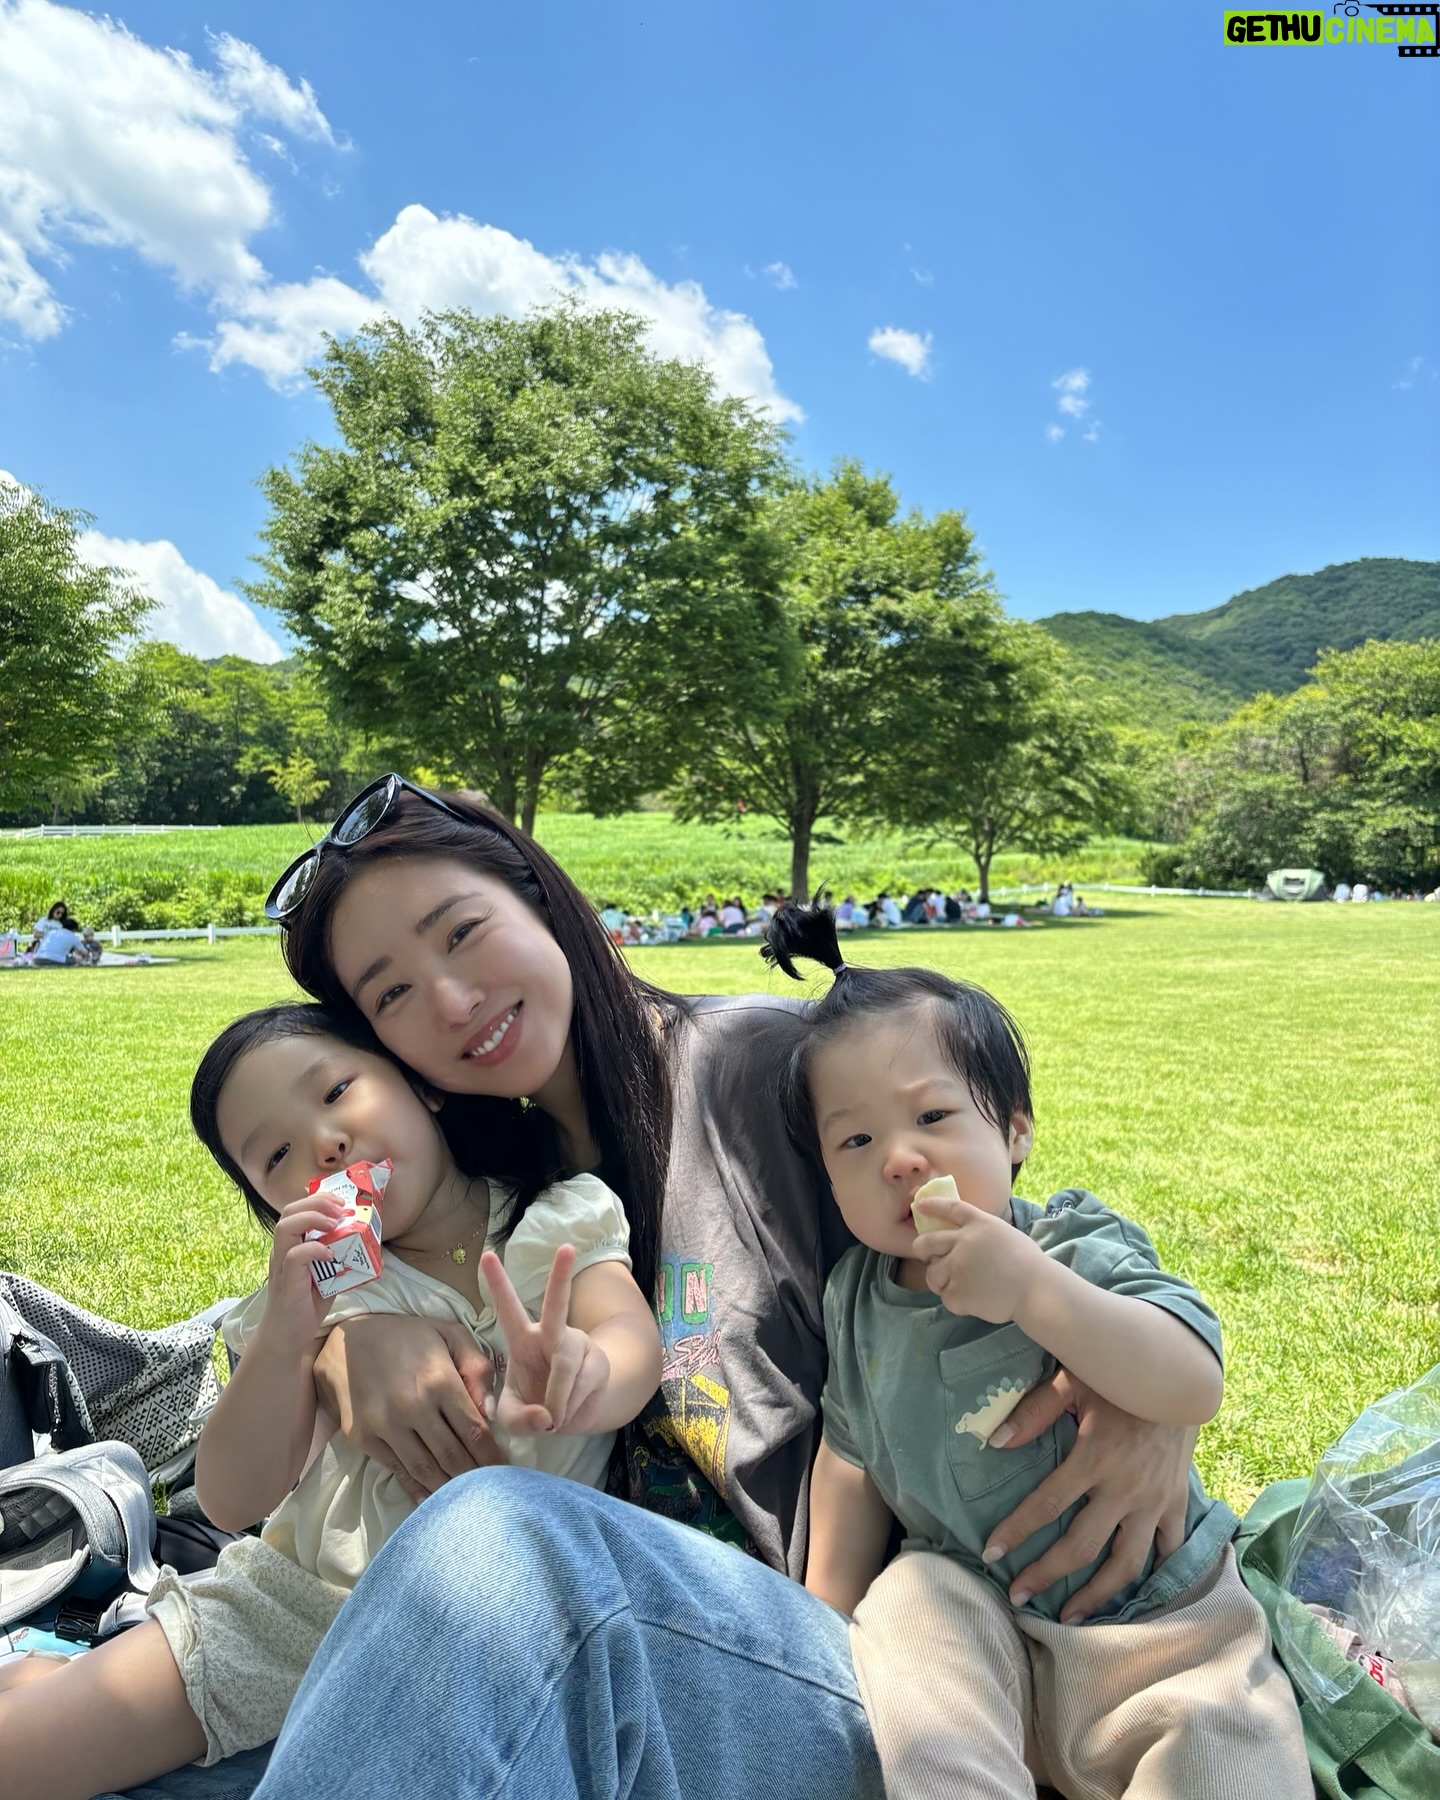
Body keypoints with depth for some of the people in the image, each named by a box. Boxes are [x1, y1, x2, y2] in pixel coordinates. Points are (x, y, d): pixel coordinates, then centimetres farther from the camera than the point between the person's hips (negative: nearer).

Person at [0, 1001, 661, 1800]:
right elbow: (231, 1502, -11)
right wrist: (283, 1339, -28)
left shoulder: (558, 1221, -8)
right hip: (304, 1603, 1)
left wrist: (582, 1376, -46)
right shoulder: (325, 1294, -5)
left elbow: (634, 1339, -23)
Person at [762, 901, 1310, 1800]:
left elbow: (1196, 1387, -31)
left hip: (1148, 1614, -2)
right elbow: (852, 1454, 12)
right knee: (904, 1608, -27)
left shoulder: (1078, 1249, -17)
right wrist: (828, 1614, 10)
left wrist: (1030, 1288, -42)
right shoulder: (857, 1295, -3)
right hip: (968, 1597, 3)